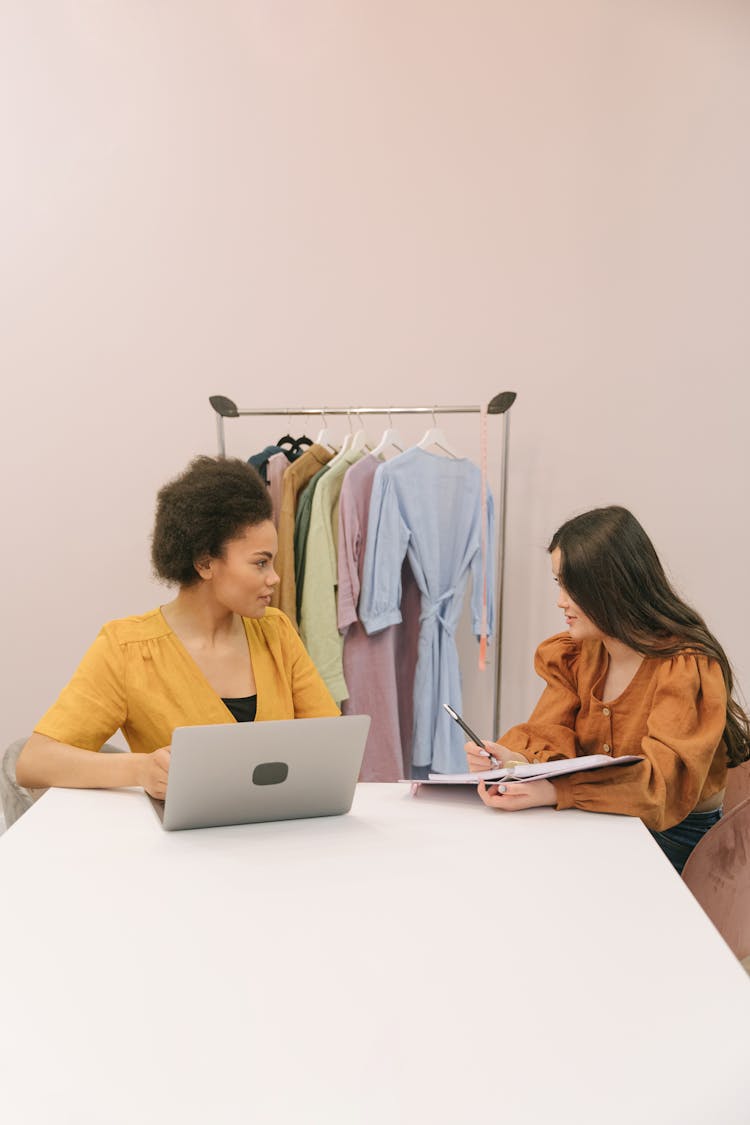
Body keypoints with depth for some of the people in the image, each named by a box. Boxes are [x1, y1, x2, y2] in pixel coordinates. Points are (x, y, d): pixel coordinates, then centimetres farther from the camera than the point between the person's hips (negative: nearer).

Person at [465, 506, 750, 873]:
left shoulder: (687, 668, -19)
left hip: (677, 839, -5)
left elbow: (666, 781, -30)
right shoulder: (573, 653, 3)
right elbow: (550, 733, -5)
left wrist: (554, 792, -43)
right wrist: (516, 760, -30)